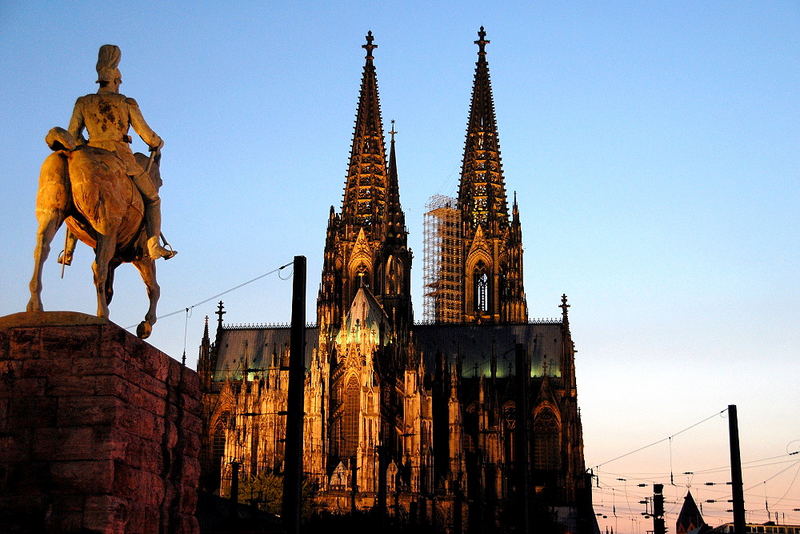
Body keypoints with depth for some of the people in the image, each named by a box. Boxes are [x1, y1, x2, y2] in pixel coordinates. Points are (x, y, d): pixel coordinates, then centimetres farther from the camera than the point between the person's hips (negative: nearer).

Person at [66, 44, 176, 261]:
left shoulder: (83, 103, 7)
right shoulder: (127, 103, 0)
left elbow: (72, 136, 4)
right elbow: (147, 135, 0)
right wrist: (158, 143, 21)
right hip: (121, 158, -3)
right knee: (152, 199, 14)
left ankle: (69, 248, 15)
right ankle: (154, 245, -5)